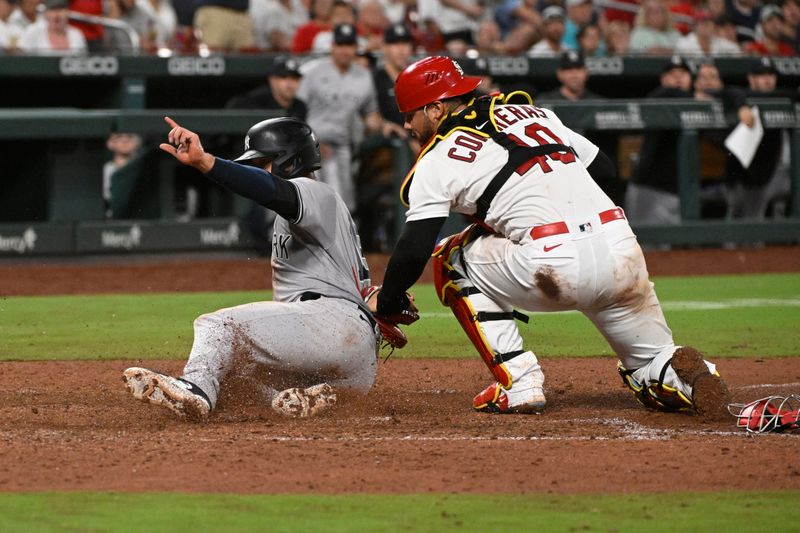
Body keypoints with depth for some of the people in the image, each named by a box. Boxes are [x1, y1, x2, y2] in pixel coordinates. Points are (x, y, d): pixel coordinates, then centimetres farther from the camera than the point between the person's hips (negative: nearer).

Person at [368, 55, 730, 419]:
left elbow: (414, 250, 0)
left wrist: (386, 303, 15)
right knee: (658, 381, 23)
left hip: (557, 267, -6)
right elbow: (604, 168, 26)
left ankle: (518, 382, 9)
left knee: (452, 259, 19)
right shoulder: (531, 114, 25)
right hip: (624, 252, 6)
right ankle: (683, 375, -14)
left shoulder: (439, 160, 7)